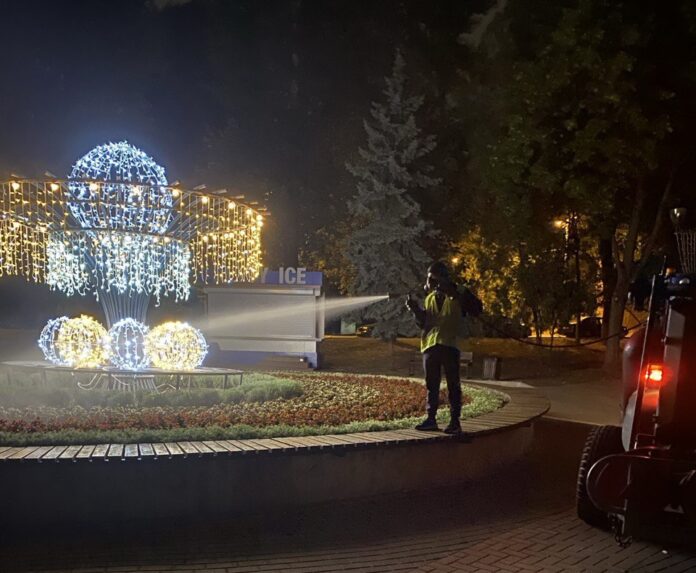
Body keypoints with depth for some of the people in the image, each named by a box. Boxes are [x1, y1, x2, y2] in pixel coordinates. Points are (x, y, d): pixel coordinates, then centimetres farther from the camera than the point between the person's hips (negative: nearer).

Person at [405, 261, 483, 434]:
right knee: (431, 385, 9)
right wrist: (416, 310, 1)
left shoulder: (458, 294, 0)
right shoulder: (429, 298, 17)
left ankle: (455, 421, 2)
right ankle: (431, 419, 16)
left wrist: (454, 292, -20)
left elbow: (476, 310, -13)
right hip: (430, 345, 6)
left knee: (453, 385, -1)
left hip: (449, 344, -6)